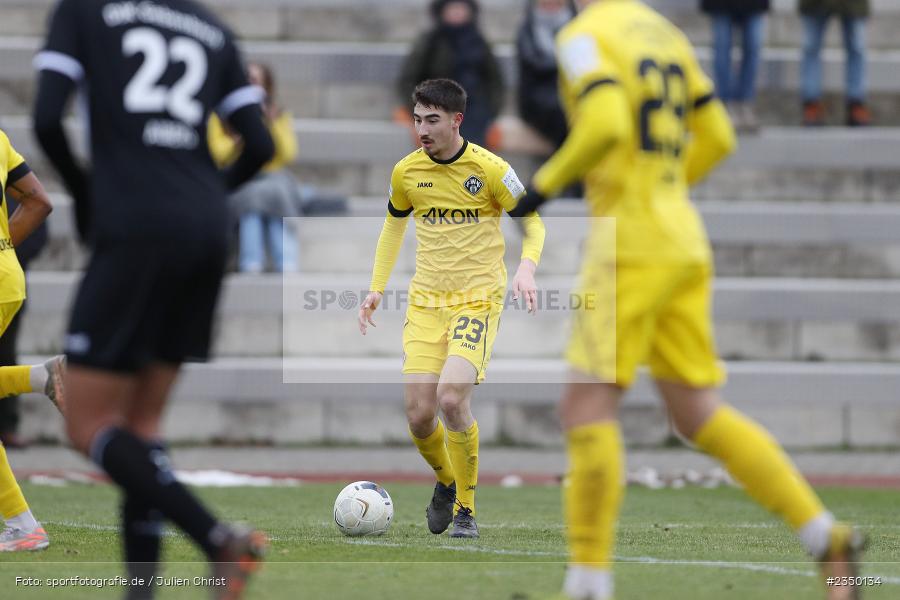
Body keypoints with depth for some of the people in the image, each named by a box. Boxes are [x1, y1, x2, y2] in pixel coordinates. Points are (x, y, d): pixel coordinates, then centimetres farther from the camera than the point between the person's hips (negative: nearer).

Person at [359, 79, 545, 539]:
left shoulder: (489, 169, -9)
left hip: (478, 298, -4)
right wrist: (376, 289, 14)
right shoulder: (407, 172, 3)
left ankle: (466, 508, -5)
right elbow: (394, 225, 20)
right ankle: (446, 480, 28)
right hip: (425, 302, 4)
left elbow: (532, 222, 0)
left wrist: (526, 268, -19)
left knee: (452, 399, -24)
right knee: (419, 415, -6)